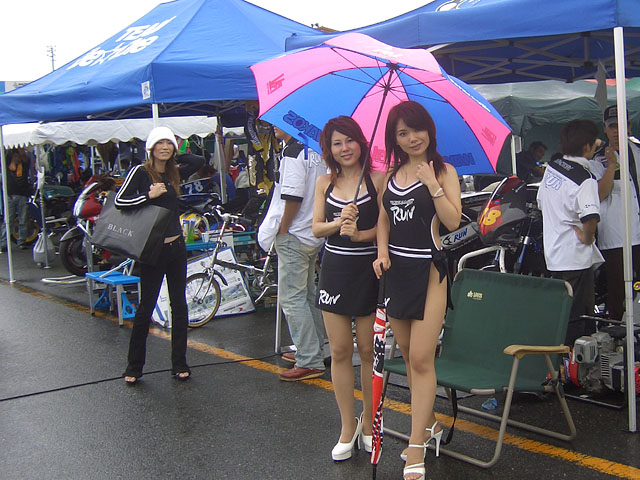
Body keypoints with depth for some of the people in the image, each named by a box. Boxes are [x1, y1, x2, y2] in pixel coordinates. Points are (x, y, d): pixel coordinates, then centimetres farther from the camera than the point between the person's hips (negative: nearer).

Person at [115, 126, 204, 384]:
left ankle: (179, 363, 17)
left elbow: (199, 161, 11)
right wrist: (149, 195, -20)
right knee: (146, 307, 0)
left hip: (176, 247, 5)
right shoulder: (140, 172, -6)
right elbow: (119, 201, -12)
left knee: (179, 305, 8)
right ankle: (134, 367, 13)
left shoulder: (174, 173, 8)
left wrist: (176, 157, 8)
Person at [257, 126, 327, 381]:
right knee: (308, 295, 18)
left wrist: (282, 229, -13)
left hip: (294, 236, -10)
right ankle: (314, 349, 28)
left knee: (292, 299, -5)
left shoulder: (293, 152, -16)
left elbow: (293, 196, -23)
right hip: (313, 234, 10)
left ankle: (310, 362, -3)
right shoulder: (315, 152, 10)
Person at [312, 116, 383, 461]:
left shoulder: (377, 179, -5)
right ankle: (348, 426, 18)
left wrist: (360, 233, -23)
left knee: (368, 350, 5)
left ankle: (368, 422, 22)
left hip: (368, 270, -3)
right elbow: (316, 228, 4)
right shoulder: (324, 183, 7)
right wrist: (339, 223, -14)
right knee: (339, 351, 6)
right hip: (335, 269, 3)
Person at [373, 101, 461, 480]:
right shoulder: (392, 174, 12)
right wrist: (382, 252, 0)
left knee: (421, 359, -9)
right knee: (409, 356, 13)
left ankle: (416, 448, -4)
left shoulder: (443, 171, -3)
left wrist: (433, 185, -20)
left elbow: (453, 221, -12)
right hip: (395, 269, 6)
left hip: (429, 270, -6)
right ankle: (429, 424, 30)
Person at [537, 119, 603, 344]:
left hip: (553, 252, 9)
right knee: (574, 318, -1)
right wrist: (587, 237, -17)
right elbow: (591, 216, -35)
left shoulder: (551, 167, 5)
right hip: (576, 258, -8)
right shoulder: (585, 179, -19)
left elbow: (542, 203, 18)